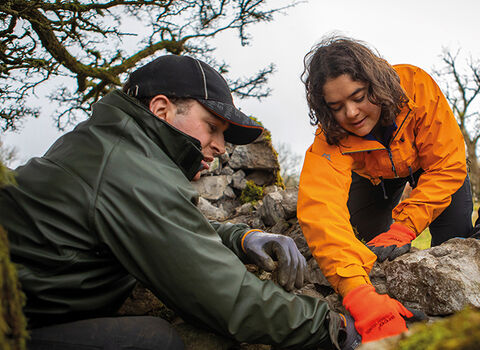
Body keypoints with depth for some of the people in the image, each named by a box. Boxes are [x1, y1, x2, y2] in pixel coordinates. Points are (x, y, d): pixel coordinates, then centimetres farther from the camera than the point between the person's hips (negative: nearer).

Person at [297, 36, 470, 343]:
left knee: (454, 236, -19)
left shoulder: (416, 86, -39)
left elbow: (447, 165, -33)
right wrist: (359, 295, -68)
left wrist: (403, 228, -45)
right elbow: (320, 208, -54)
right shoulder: (332, 140, -38)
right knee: (370, 245, -10)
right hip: (374, 175, 1)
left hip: (427, 163, 0)